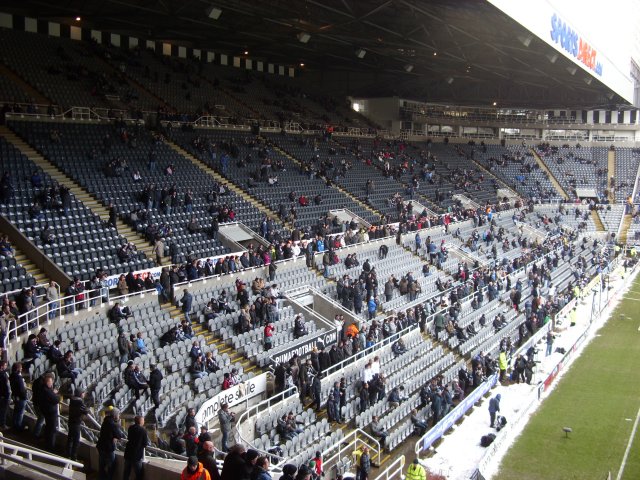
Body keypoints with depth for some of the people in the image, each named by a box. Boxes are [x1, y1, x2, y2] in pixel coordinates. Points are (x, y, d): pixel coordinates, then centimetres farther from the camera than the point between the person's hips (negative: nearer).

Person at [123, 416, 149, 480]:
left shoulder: (130, 428, 4)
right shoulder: (143, 430, -14)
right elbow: (146, 443, -10)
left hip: (128, 453, 6)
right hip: (137, 455, -6)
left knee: (126, 472, 16)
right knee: (139, 474, 5)